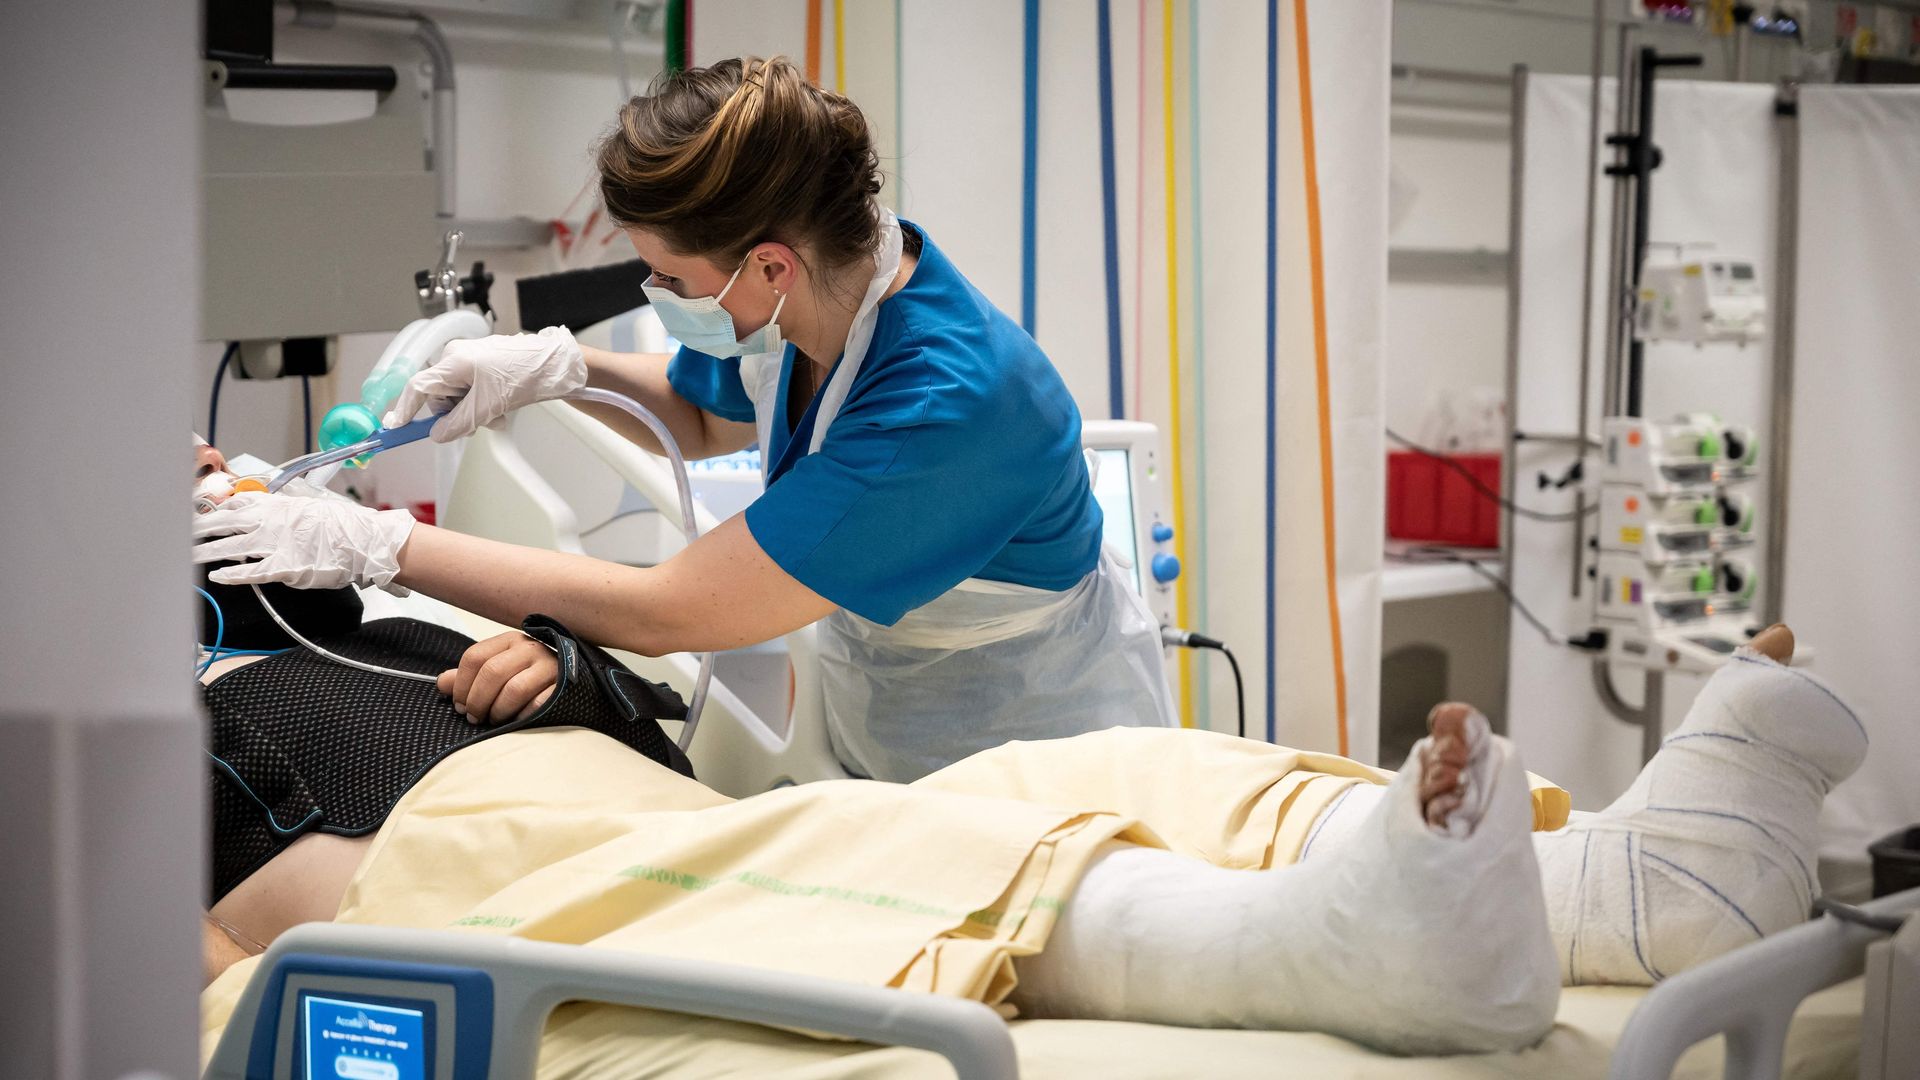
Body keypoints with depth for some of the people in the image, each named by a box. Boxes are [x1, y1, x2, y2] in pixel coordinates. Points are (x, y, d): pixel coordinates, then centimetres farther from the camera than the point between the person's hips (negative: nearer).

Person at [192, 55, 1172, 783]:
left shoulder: (947, 403, -36)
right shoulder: (793, 309, -12)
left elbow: (659, 615, -31)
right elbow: (700, 420, 16)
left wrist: (377, 546, -26)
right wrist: (563, 368, -6)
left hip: (1038, 764, -7)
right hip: (879, 747, 7)